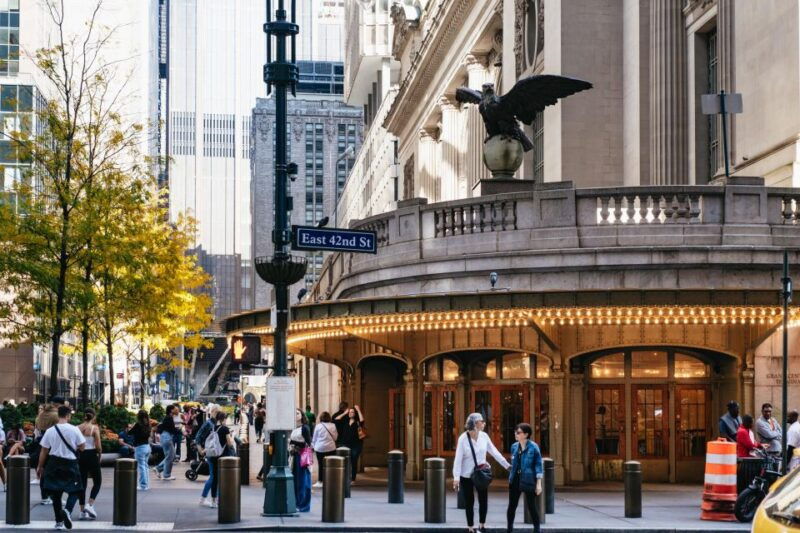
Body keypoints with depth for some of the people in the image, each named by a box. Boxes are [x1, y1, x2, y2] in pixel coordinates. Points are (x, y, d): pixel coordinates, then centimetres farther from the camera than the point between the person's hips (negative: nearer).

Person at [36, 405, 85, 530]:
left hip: (54, 464, 2)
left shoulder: (50, 431, -4)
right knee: (74, 490, 10)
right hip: (70, 463, -2)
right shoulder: (74, 430, -9)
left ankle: (59, 521, 14)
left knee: (55, 492, 13)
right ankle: (68, 510, -19)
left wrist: (40, 467, 10)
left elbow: (44, 451, 0)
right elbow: (82, 446, -4)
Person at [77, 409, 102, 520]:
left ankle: (83, 511, 10)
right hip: (92, 455, -4)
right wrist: (100, 452, 7)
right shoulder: (94, 428, -9)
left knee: (82, 483, 10)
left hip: (81, 456, 4)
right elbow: (98, 446, -12)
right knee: (97, 482, 11)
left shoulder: (78, 428, 1)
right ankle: (90, 505, -7)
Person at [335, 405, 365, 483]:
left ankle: (352, 479, 11)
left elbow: (362, 420, -23)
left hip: (356, 445, -3)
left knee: (354, 462, 3)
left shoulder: (357, 422, -1)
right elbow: (335, 420, 3)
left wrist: (358, 410, -16)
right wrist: (344, 413, 5)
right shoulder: (345, 421, 8)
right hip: (345, 444, 3)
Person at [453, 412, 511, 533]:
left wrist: (507, 465, 3)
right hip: (466, 476, -3)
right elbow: (458, 459, -16)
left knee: (484, 501, 2)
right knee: (469, 503, 5)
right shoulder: (463, 438, -14)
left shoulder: (484, 436, -3)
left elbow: (494, 452, 4)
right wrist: (456, 477, -22)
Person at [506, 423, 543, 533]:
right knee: (512, 506, 8)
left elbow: (538, 465, -8)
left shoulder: (533, 447, -10)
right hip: (515, 480, 5)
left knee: (531, 506, 1)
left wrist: (538, 483, -11)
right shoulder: (514, 446, 6)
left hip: (528, 481, -5)